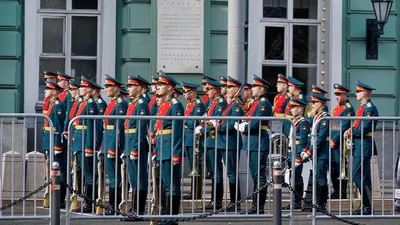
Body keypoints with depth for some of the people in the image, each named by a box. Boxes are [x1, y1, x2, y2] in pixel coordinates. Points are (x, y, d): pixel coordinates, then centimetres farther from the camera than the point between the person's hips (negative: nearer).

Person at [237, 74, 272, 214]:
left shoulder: (264, 103, -12)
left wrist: (243, 127, -5)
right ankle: (256, 205, 17)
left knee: (259, 176, -7)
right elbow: (249, 120, 21)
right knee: (255, 175, 12)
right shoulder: (256, 102, 18)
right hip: (252, 144, 10)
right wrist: (243, 125, 0)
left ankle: (259, 207, -6)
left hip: (259, 144, -10)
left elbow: (256, 124, -20)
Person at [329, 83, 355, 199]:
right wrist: (330, 140, 11)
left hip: (341, 144, -9)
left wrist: (334, 141, -17)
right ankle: (336, 192, 16)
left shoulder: (348, 109, -9)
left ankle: (342, 193, -2)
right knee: (333, 168, 10)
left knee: (341, 168, -6)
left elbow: (344, 128, -16)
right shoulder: (336, 108, 19)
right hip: (333, 144, 9)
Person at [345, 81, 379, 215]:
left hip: (363, 147, -10)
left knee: (358, 175, -12)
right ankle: (366, 205, 16)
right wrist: (351, 131, 3)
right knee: (363, 177, 12)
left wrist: (351, 132, -9)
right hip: (359, 146, 10)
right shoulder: (363, 107, 17)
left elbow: (364, 129, -22)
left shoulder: (370, 108, -14)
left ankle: (369, 206, -8)